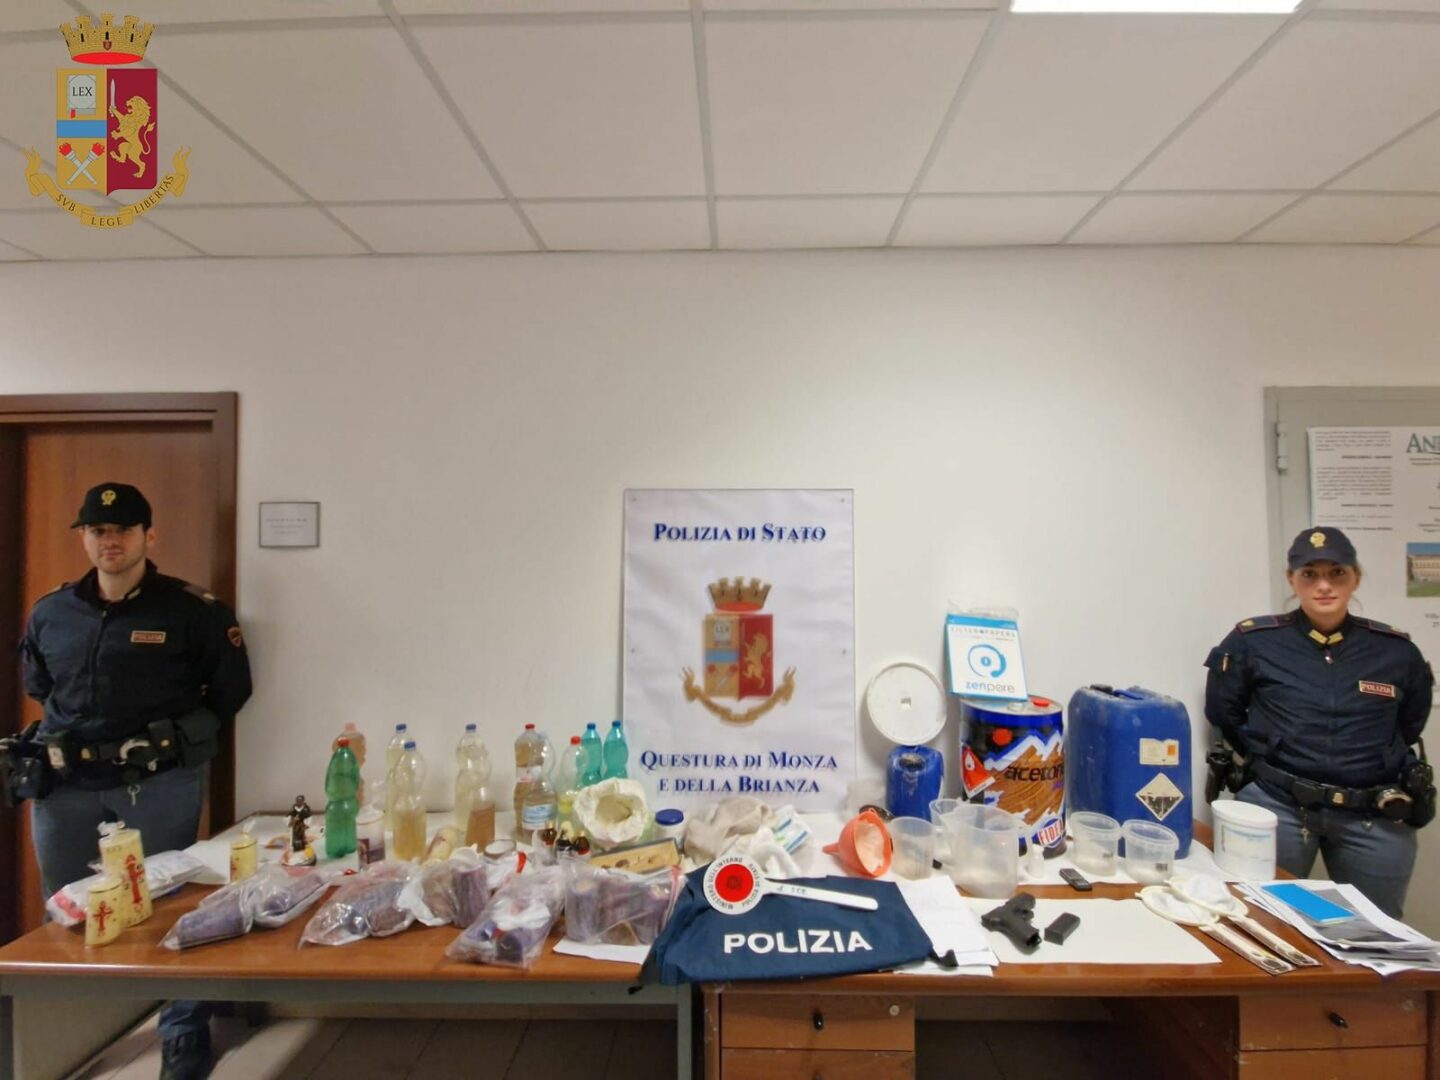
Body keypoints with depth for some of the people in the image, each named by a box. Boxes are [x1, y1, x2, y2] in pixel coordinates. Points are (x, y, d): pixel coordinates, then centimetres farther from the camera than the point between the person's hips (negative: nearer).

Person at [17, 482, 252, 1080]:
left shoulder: (192, 609, -8)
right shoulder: (49, 612, 6)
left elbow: (231, 688, -1)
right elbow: (37, 684, 24)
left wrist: (181, 740, 2)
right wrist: (74, 733, 15)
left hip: (157, 784, -4)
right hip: (65, 785, 5)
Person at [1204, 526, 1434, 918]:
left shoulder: (1396, 651, 0)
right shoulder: (1252, 641, -6)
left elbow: (1410, 726, 16)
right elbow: (1222, 714, 5)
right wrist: (1269, 759, 7)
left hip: (1375, 818, 2)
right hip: (1276, 806, -2)